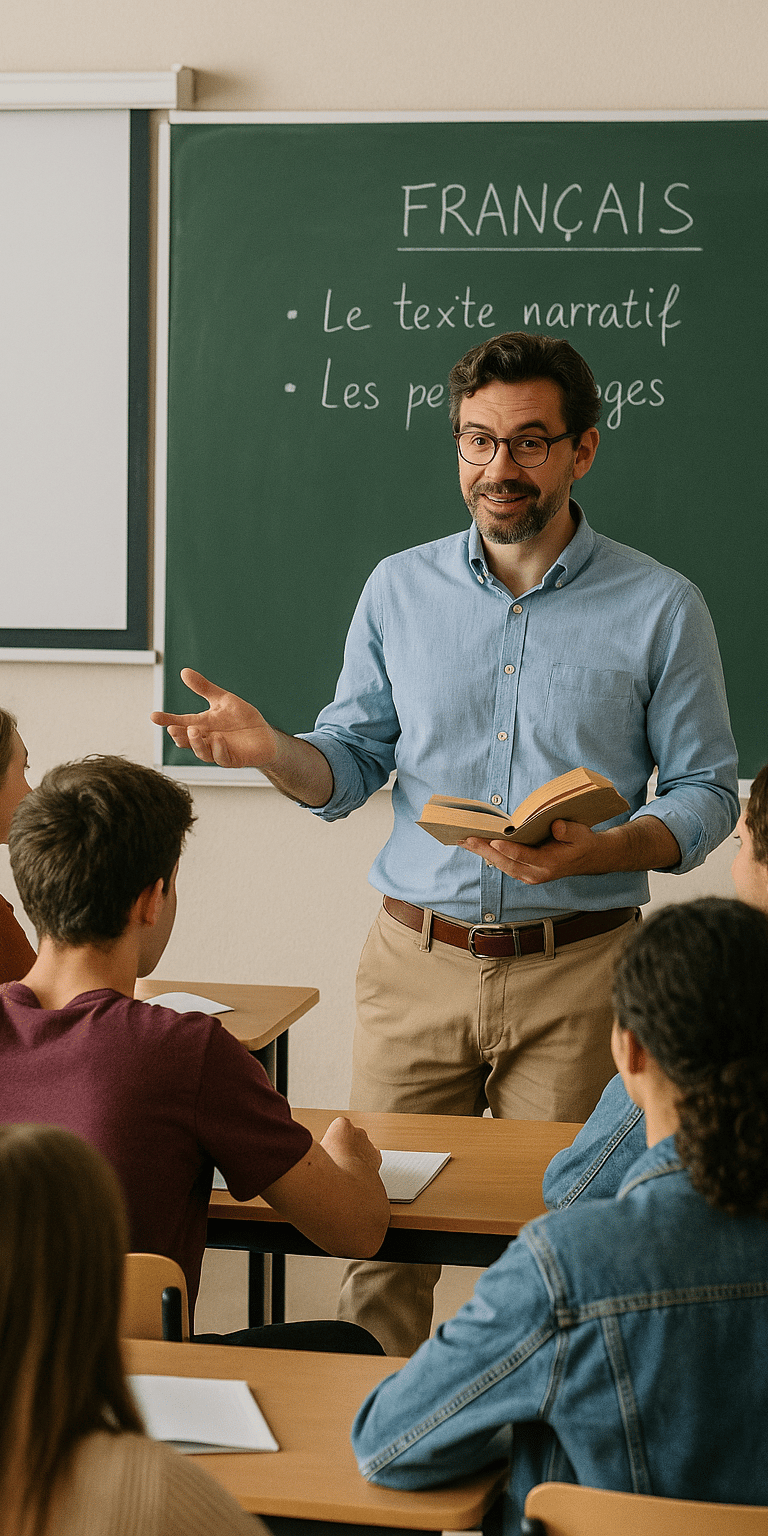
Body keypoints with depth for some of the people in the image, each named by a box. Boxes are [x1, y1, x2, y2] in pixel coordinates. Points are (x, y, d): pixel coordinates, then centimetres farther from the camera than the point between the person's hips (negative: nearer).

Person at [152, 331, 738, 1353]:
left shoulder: (660, 607, 0)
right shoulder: (400, 589, 8)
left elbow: (706, 797, 1)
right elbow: (351, 765, 10)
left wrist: (597, 852, -18)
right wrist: (269, 751, -12)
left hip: (574, 972, -2)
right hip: (417, 962, 2)